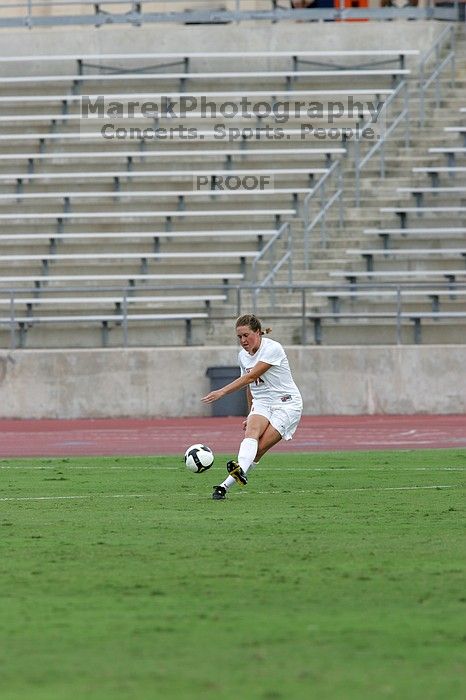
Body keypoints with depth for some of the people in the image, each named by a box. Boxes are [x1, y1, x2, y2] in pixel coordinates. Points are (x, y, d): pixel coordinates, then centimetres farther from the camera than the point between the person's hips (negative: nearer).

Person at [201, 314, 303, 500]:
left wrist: (222, 392, -30)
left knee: (258, 450, -19)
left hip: (286, 403, -5)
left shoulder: (272, 349, -16)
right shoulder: (243, 355, 8)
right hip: (261, 404, 5)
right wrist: (251, 415, 23)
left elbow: (251, 377, -24)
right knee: (252, 431, -29)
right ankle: (241, 470, -53)